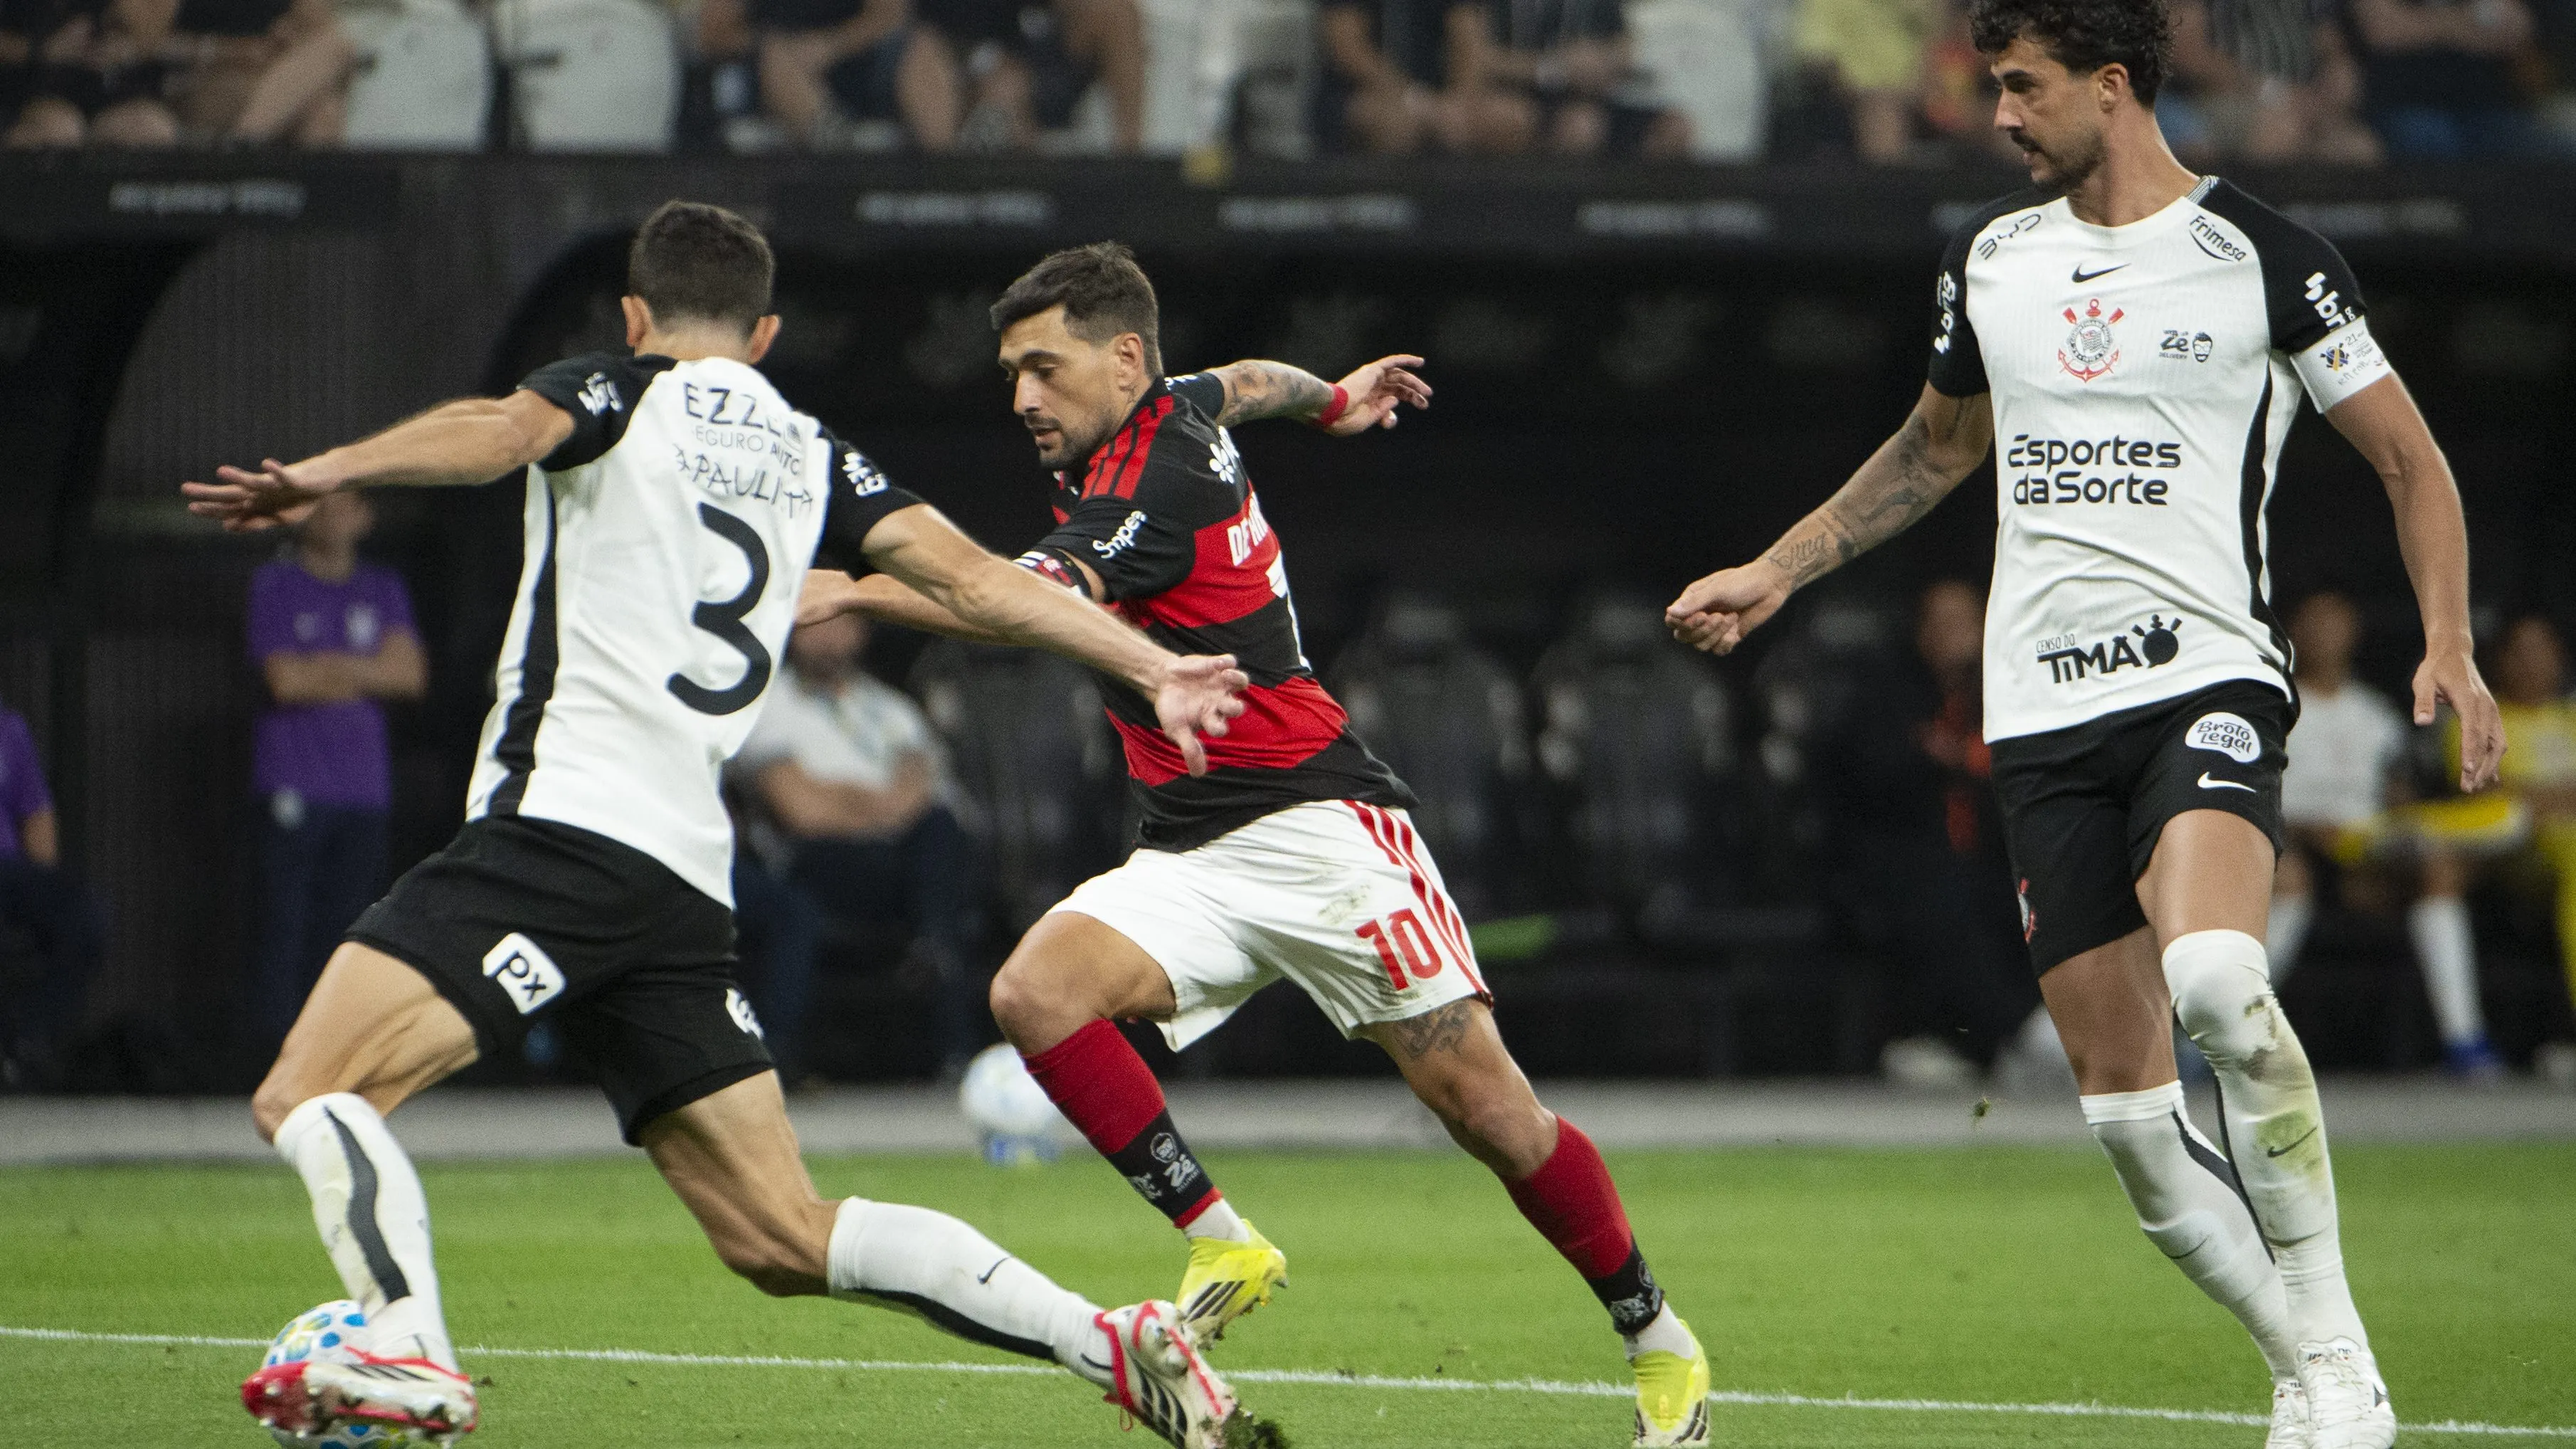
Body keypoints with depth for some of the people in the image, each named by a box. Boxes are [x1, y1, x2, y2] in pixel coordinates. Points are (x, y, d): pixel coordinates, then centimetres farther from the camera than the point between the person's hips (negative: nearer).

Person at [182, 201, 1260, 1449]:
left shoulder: (623, 395, 5)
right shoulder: (812, 459, 21)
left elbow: (499, 430, -15)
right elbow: (970, 576, 11)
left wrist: (320, 476, -29)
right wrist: (1152, 668, 10)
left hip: (561, 823, -7)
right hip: (688, 871, 7)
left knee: (308, 1093, -12)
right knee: (783, 1237, 10)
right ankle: (1105, 1341, 2)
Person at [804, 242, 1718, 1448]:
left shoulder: (1160, 482, -17)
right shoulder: (1170, 409, 10)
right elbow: (1243, 383, 33)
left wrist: (853, 592, -42)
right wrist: (1329, 398, 55)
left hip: (1315, 829, -8)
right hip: (1189, 859, 9)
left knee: (1483, 1102, -11)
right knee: (1035, 992, -19)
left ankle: (1659, 1345, 7)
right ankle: (1222, 1246, -12)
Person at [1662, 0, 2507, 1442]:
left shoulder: (2265, 257, -2)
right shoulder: (1989, 261, 14)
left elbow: (2410, 457, 4)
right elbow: (1938, 446, 32)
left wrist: (2451, 646, -9)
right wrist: (1776, 572, 29)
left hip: (2209, 678, -5)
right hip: (2046, 712, 5)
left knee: (2214, 973, -32)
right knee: (2122, 1094, -2)